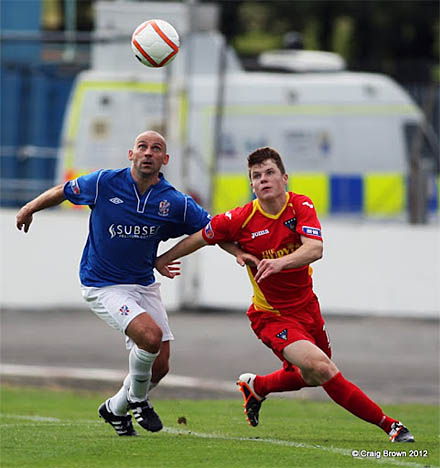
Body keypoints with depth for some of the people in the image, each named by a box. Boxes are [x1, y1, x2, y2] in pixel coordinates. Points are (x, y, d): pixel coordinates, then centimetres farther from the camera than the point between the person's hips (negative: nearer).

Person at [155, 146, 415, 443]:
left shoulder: (301, 207, -10)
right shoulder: (240, 220, -15)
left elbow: (315, 249, -27)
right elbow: (200, 238, 2)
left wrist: (280, 262, -45)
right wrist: (163, 260, 8)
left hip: (306, 306, 4)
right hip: (272, 315, -4)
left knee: (312, 376, 22)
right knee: (321, 368, -24)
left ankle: (256, 386, 50)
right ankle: (388, 424, -16)